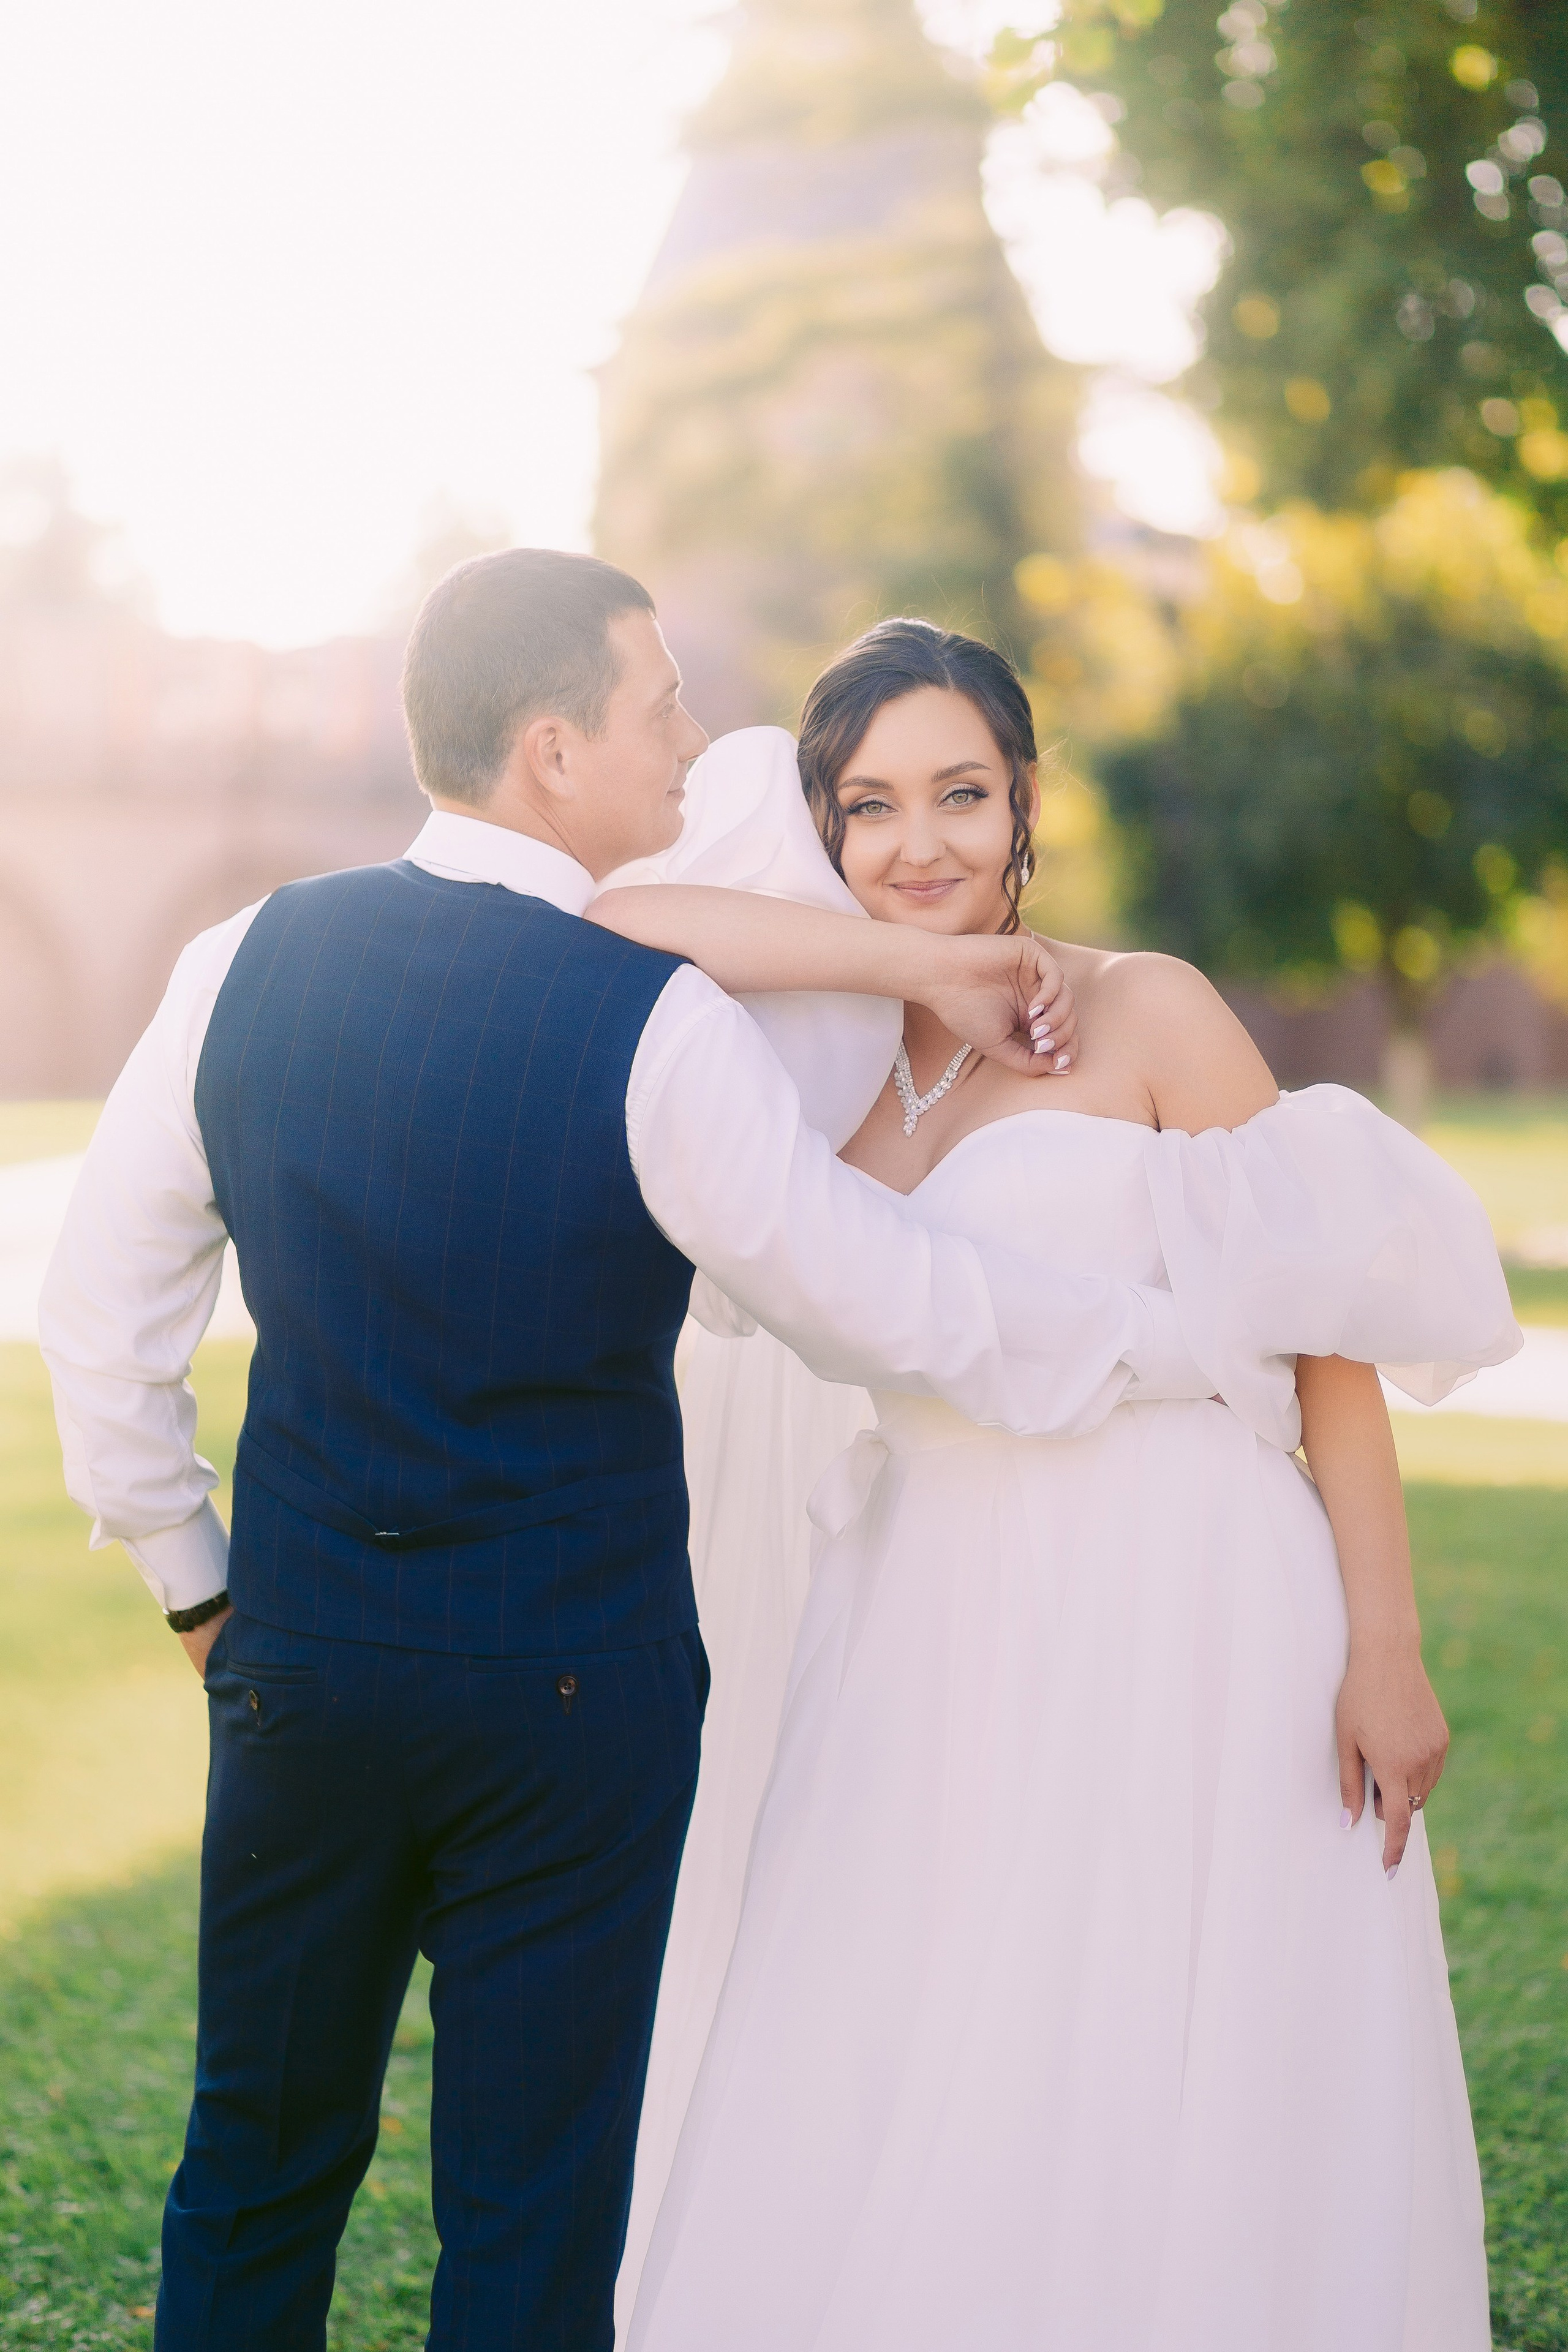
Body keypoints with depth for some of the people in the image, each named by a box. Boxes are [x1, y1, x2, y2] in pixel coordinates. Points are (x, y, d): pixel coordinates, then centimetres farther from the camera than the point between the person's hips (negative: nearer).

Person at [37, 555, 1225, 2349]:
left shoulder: (248, 966, -3)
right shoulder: (658, 1034, -16)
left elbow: (102, 1309, 4)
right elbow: (909, 1316, -12)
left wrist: (191, 1580, 16)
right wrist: (1207, 1329, 2)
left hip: (298, 1656, 4)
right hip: (574, 1685, -4)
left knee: (260, 2169, 19)